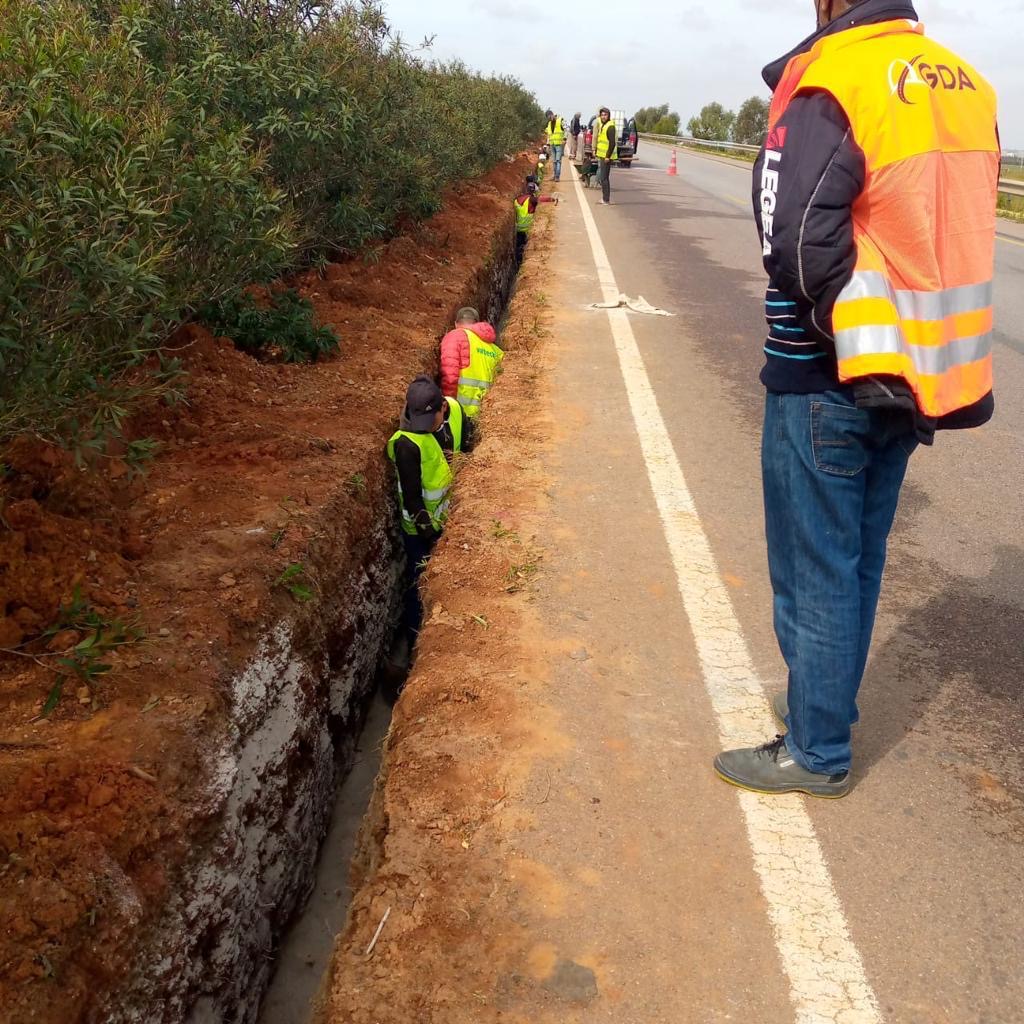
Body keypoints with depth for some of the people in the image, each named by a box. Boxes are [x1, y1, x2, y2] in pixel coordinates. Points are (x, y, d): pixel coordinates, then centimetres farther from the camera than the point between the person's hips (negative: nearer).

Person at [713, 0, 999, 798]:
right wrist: (903, 329, 8)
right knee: (859, 560, 19)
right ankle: (826, 703, 35)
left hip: (830, 378, -7)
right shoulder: (968, 87, 8)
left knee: (814, 570, 5)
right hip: (917, 372, 8)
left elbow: (798, 246, -23)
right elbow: (960, 233, 10)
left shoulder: (830, 84, -16)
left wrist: (838, 323, -7)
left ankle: (817, 752, 18)